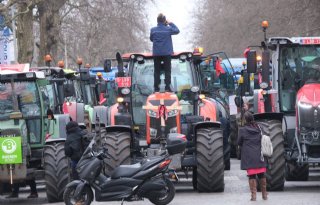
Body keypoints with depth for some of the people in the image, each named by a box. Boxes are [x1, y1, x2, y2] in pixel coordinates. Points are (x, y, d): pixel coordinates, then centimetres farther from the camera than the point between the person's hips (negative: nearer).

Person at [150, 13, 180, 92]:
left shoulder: (153, 30, -1)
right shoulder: (168, 29, -6)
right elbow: (177, 31, 11)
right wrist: (171, 23, 15)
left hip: (156, 53, 1)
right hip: (167, 53, -1)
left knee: (157, 71, 5)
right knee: (167, 70, 3)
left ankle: (156, 88, 3)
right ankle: (167, 87, -3)